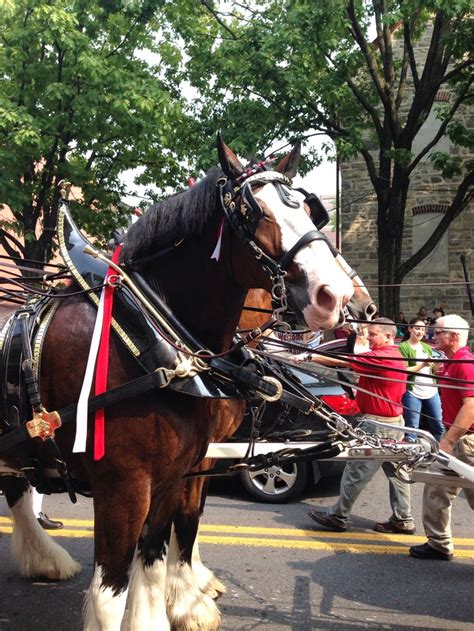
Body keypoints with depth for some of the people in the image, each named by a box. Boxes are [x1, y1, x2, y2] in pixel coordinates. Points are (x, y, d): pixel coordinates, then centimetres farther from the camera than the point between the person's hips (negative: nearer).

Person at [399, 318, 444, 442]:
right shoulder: (403, 347, -6)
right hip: (412, 393, -6)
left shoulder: (427, 347, 13)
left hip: (432, 392, 6)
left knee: (439, 426, 10)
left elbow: (433, 369, 17)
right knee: (412, 428, 0)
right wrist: (422, 365, -24)